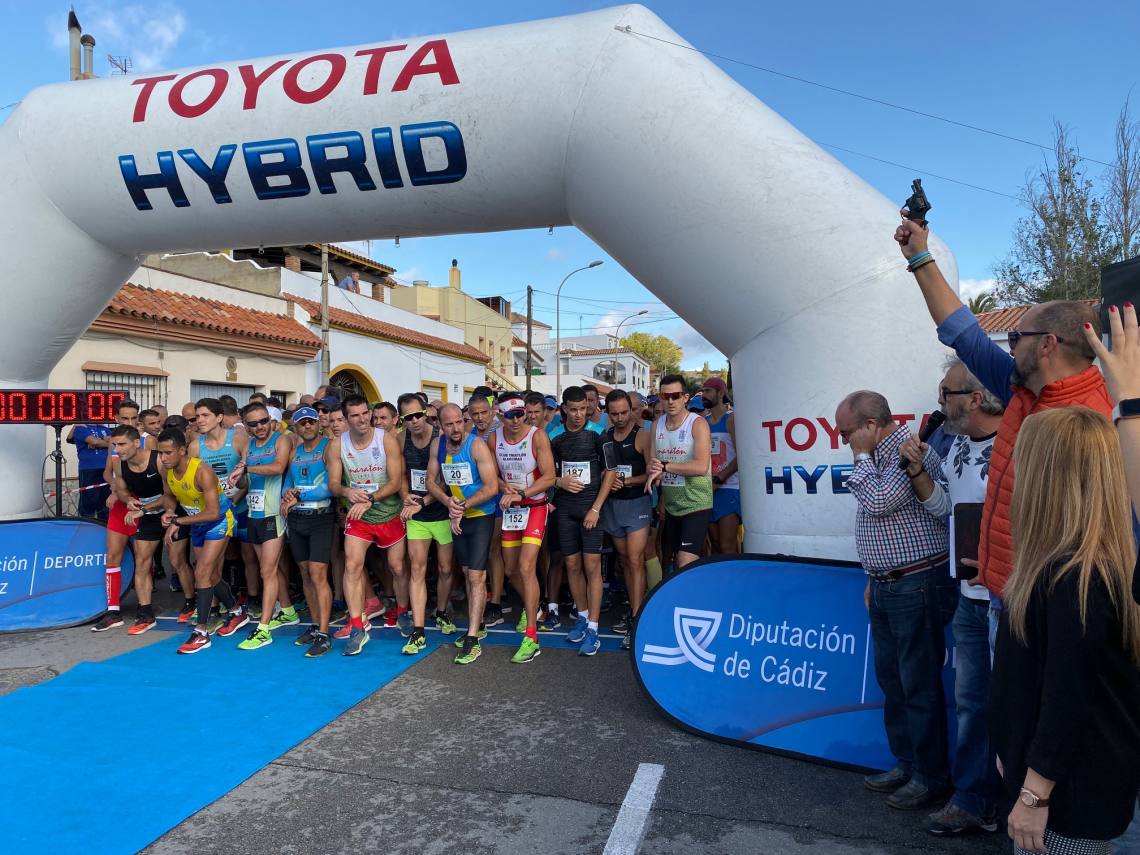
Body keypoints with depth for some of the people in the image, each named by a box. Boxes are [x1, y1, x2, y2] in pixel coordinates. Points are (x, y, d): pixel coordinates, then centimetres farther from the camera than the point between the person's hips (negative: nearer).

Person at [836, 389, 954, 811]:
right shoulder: (880, 457, 13)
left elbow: (878, 502, -27)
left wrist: (862, 456, -14)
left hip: (917, 586, -10)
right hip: (886, 587, 10)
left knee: (920, 686, 2)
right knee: (891, 680, 16)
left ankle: (930, 776, 17)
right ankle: (905, 763, 30)